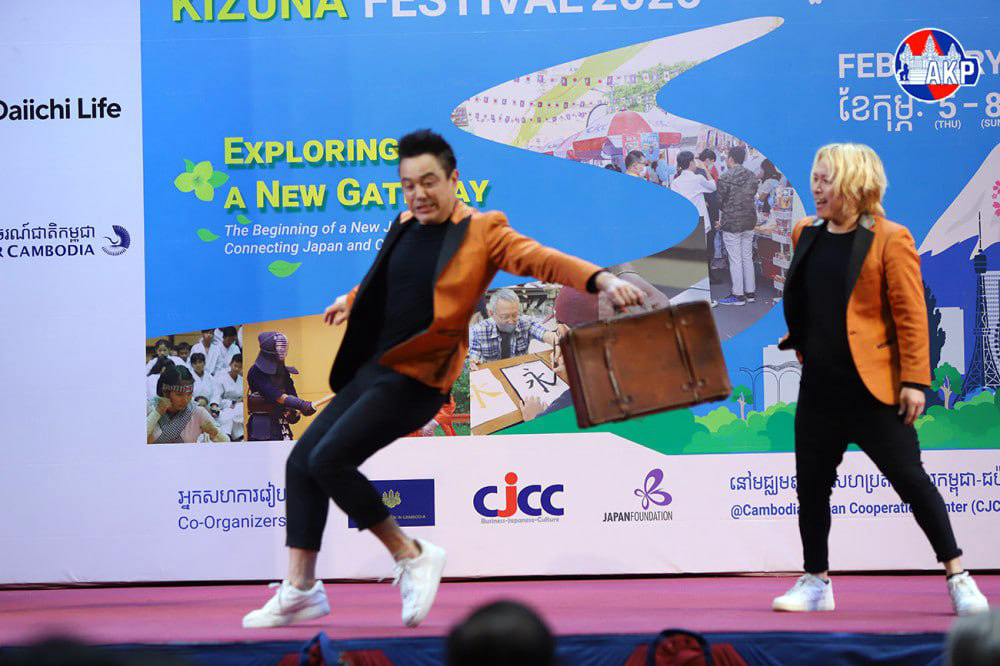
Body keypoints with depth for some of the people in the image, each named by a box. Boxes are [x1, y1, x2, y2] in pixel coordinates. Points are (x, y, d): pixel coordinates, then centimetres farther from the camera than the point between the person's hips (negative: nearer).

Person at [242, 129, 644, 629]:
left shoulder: (480, 232, -6)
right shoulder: (402, 228, 14)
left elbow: (540, 259, -19)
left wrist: (602, 280, -34)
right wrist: (350, 300, 50)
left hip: (416, 379, -8)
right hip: (369, 371, 8)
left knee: (329, 460, -21)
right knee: (300, 462, 4)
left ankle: (411, 556, -5)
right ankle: (299, 589, 13)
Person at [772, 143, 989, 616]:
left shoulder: (890, 239, -9)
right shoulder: (807, 234, 10)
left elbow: (911, 314, -11)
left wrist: (914, 380, -15)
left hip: (872, 387, -6)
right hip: (819, 386, 6)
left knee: (909, 478, -4)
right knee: (811, 484, 9)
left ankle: (958, 577, 5)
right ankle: (815, 582, 22)